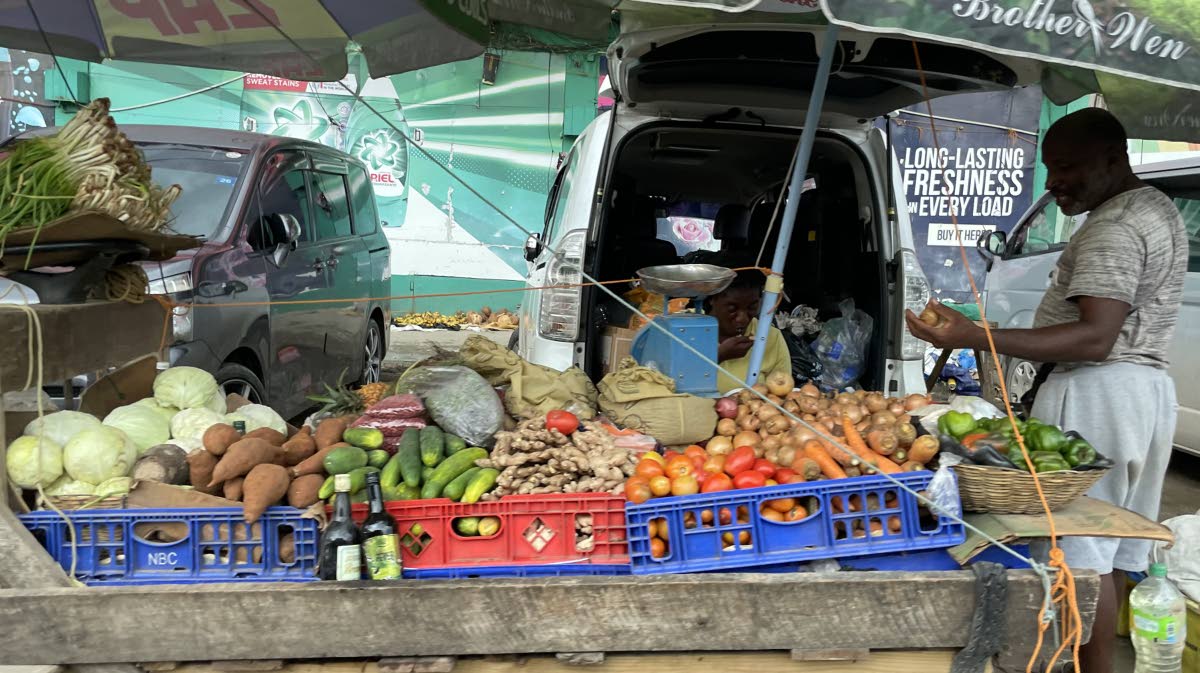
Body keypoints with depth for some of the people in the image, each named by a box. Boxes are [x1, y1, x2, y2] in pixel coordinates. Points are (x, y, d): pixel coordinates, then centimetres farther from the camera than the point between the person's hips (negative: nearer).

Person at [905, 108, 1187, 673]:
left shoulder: (1114, 227, -17)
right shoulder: (1160, 209, 17)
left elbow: (1095, 338, -28)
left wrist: (978, 339, -35)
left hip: (1097, 393, -11)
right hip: (1148, 386, 11)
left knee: (1082, 553, -8)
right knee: (1113, 550, 15)